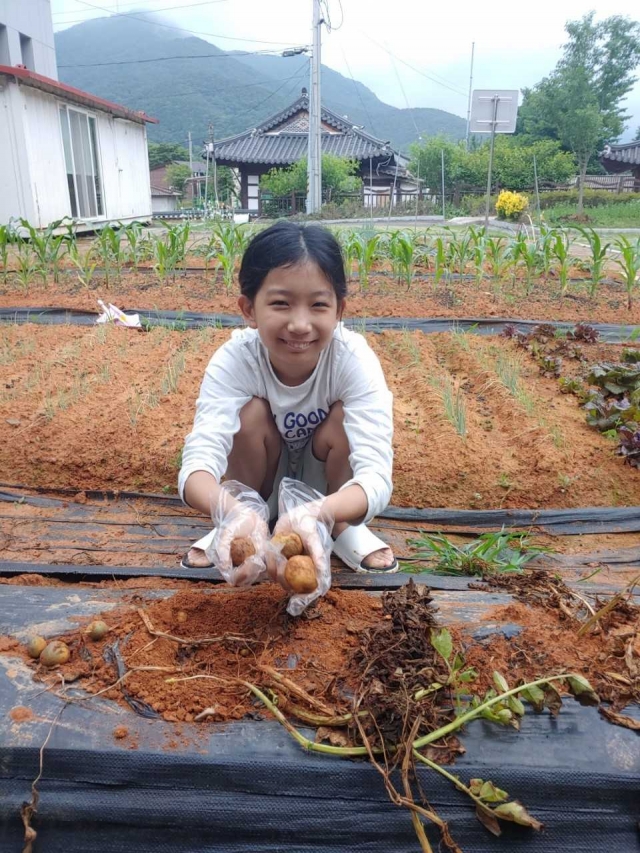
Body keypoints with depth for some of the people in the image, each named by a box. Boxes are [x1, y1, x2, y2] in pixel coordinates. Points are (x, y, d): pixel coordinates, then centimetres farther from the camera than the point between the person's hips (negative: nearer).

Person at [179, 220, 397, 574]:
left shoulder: (355, 358, -29)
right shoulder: (233, 359, -28)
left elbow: (376, 475, -38)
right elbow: (198, 459, -38)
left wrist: (320, 512, -60)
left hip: (331, 487, 0)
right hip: (263, 484, 1)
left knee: (345, 417, -29)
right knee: (252, 412, -28)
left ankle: (344, 528, -4)